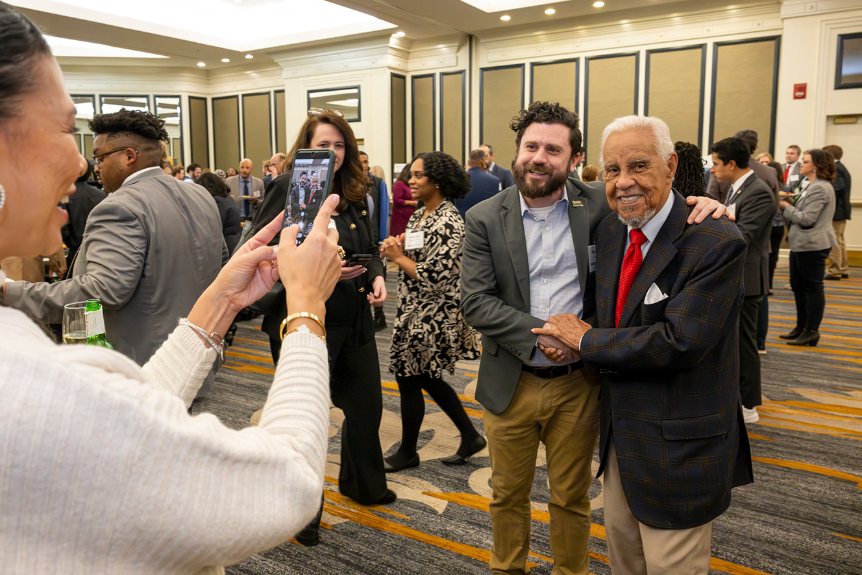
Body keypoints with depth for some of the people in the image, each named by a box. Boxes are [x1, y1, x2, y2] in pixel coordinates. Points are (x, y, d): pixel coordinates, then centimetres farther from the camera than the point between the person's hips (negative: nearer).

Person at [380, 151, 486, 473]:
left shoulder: (447, 223, -19)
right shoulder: (419, 215, 10)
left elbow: (435, 277, -25)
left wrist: (398, 257, -14)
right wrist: (397, 250, -4)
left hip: (431, 316, -9)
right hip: (414, 311, 9)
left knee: (410, 379, 4)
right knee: (428, 379, 17)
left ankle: (407, 452, 23)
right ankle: (470, 437, 30)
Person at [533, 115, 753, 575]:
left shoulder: (716, 243, -21)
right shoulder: (610, 230, 2)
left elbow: (679, 342, -28)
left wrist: (586, 340, -17)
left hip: (679, 449, -7)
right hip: (621, 433, 7)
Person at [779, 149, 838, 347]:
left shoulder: (820, 188, -16)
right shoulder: (813, 187, 17)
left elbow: (807, 219, -20)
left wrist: (786, 207, -11)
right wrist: (787, 206, 5)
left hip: (813, 245, -11)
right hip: (802, 244, 11)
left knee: (812, 287, -4)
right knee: (798, 286, 15)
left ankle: (812, 332, 3)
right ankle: (802, 327, 24)